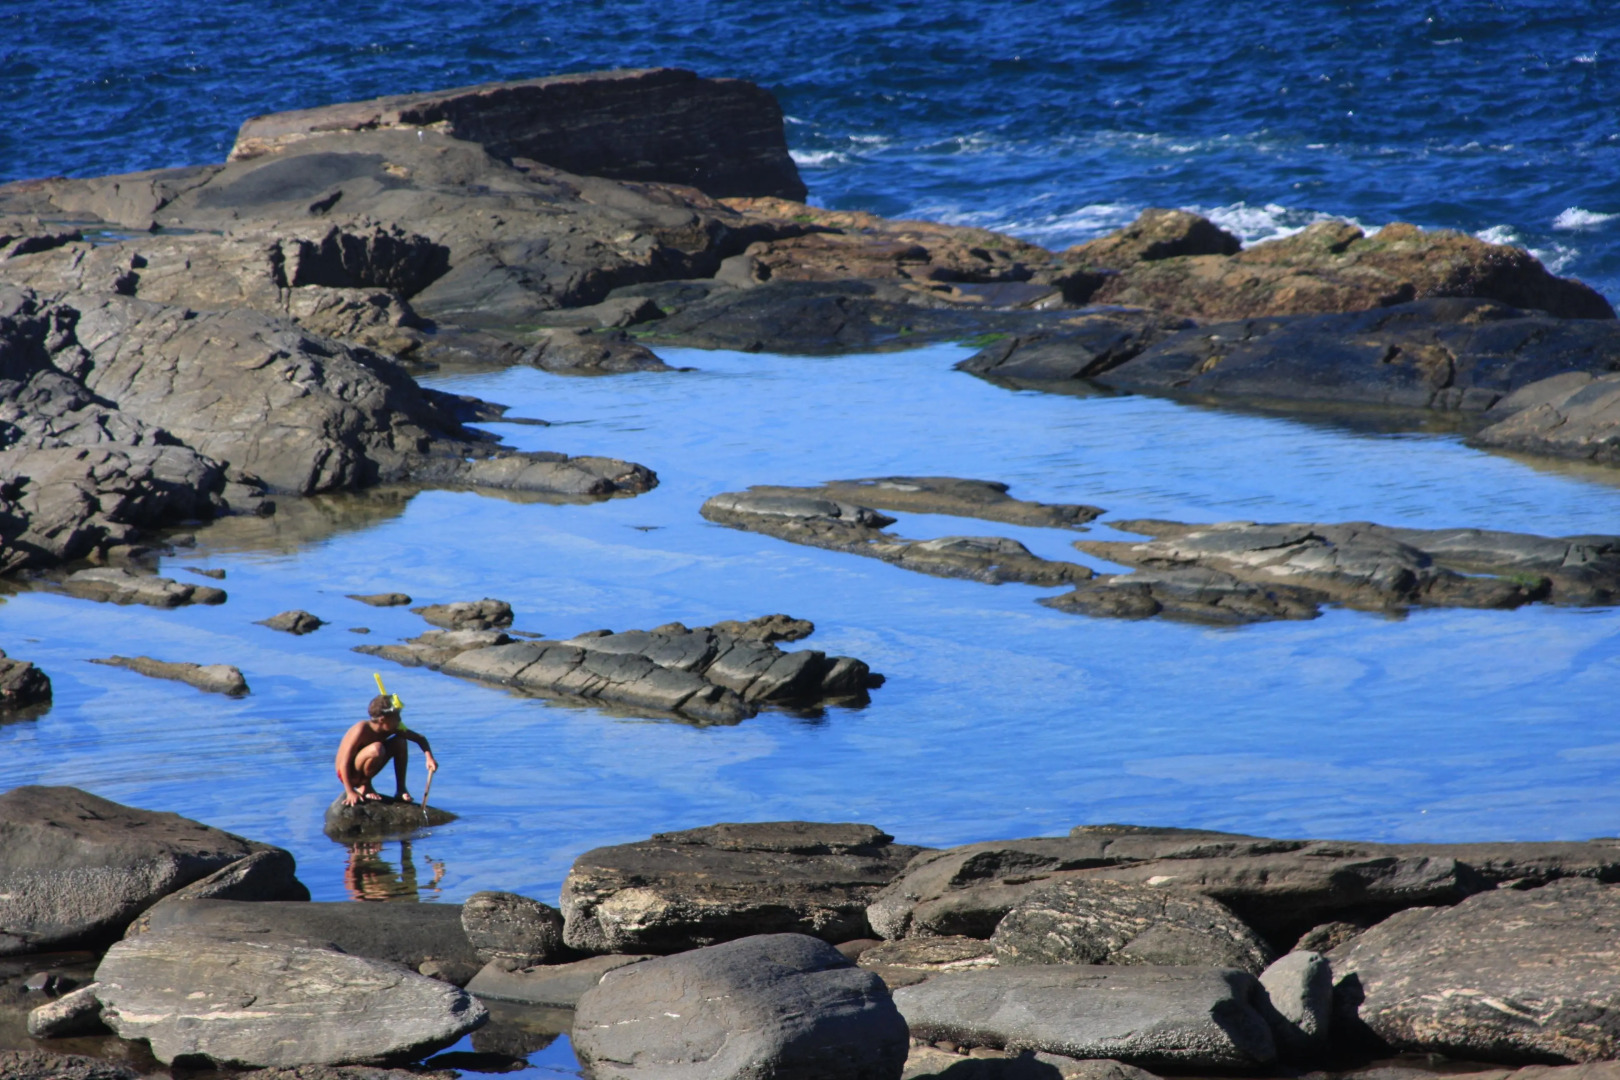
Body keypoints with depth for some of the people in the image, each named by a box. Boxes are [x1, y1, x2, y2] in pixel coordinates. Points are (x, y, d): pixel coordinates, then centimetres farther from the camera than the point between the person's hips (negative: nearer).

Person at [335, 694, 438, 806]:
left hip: (365, 772, 7)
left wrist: (429, 758, -17)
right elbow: (344, 763, -31)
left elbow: (420, 739, 1)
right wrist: (350, 792, -35)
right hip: (350, 775, -7)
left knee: (400, 742, -3)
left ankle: (401, 789, 0)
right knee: (376, 749, -34)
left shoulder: (392, 729, -8)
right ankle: (364, 787, -12)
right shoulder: (362, 730, -29)